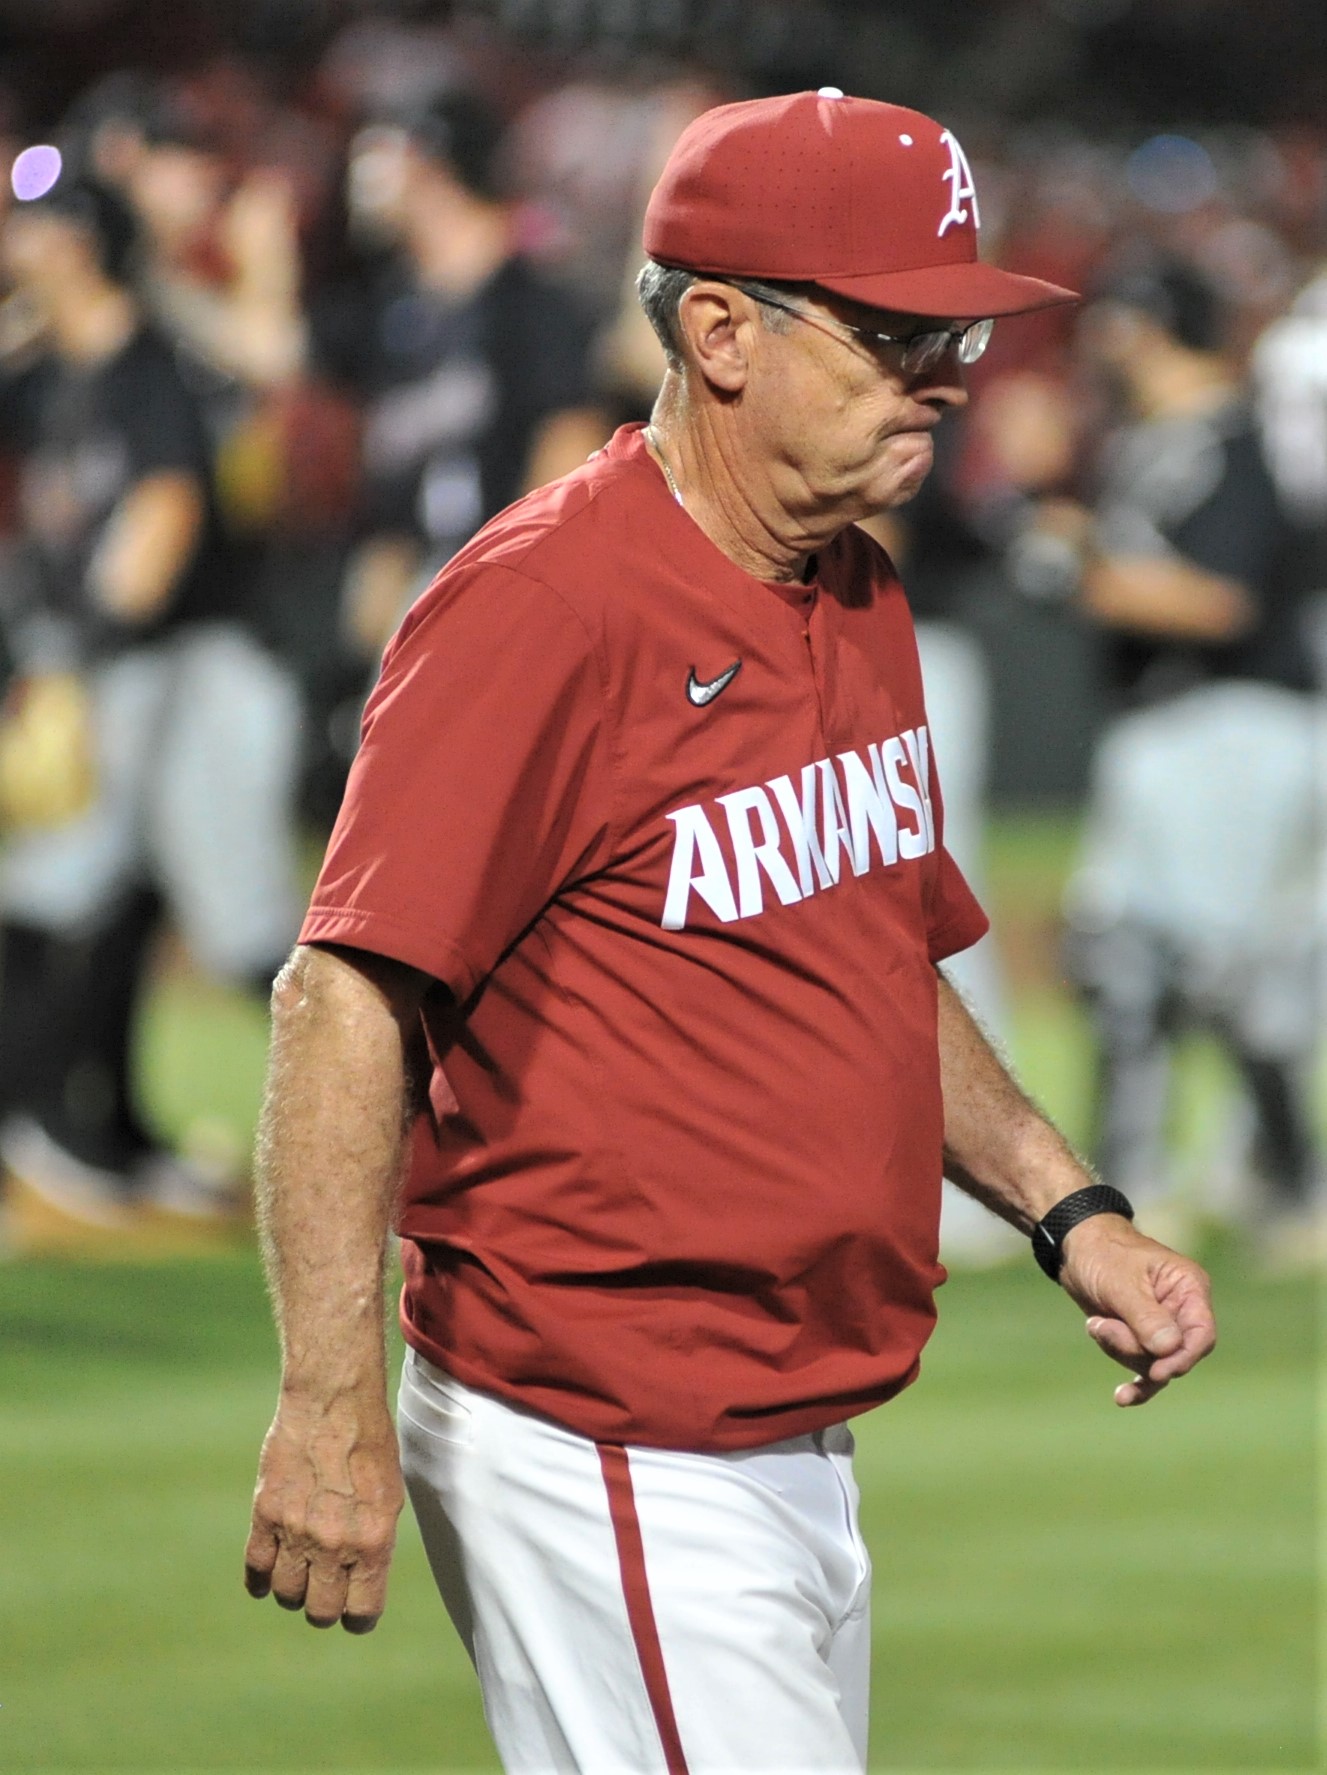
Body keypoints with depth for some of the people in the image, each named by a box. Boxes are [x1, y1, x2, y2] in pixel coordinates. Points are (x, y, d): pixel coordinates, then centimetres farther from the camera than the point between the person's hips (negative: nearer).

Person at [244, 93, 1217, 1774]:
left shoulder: (856, 600, 12)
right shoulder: (542, 608, -16)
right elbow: (345, 1000, -20)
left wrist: (1065, 1213, 13)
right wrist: (334, 1408, -24)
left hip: (794, 1440, 9)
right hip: (605, 1452, -9)